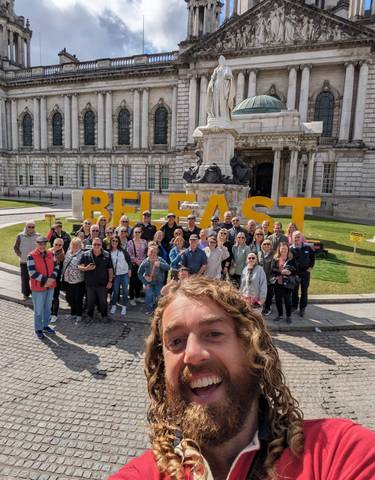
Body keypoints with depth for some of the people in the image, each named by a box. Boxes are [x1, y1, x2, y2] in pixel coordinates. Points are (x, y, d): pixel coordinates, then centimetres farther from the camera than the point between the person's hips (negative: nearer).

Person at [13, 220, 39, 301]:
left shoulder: (37, 236, -1)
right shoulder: (20, 236, -3)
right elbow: (15, 247, 6)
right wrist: (20, 255, -2)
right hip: (24, 262, 0)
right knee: (25, 278, 5)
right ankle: (26, 294, 18)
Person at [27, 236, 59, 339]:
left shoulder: (50, 254, 2)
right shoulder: (31, 256, -15)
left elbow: (56, 266, 5)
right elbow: (32, 273, -19)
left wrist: (52, 278, -11)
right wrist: (45, 280, -20)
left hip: (50, 286, 5)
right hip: (38, 287, -5)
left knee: (48, 307, 18)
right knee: (38, 310, 5)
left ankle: (46, 326, 35)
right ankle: (38, 329, 21)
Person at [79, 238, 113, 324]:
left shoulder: (107, 255, -2)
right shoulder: (86, 255, -2)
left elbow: (110, 269, 2)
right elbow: (80, 267, -1)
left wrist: (110, 281, -2)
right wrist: (86, 268, -23)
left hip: (102, 283, -1)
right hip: (90, 283, 1)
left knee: (103, 301, 9)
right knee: (90, 301, 12)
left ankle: (104, 316, 27)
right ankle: (90, 316, 30)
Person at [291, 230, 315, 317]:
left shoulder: (307, 247, -4)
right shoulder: (290, 249, -9)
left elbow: (313, 257, 8)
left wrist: (311, 267, 2)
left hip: (306, 272, 1)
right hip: (295, 273, -1)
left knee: (304, 291, 7)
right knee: (294, 290, 11)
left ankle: (302, 308, 18)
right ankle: (294, 306, 27)